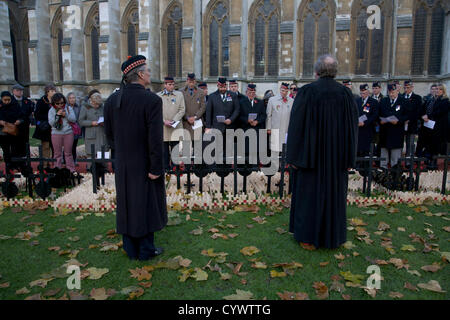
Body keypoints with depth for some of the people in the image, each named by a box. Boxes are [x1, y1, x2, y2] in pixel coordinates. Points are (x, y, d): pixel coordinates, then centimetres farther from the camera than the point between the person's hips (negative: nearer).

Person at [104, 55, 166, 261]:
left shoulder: (112, 100, 2)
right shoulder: (152, 99, -17)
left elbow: (109, 133, 8)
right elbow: (155, 138, -21)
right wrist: (156, 168, -16)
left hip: (122, 165, 6)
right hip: (144, 164, -5)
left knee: (126, 204, 15)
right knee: (146, 204, 8)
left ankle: (131, 249, 28)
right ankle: (146, 250, 21)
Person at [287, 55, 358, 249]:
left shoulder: (306, 92, -9)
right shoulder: (346, 94, 1)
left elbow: (296, 125, -11)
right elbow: (352, 127, 3)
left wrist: (294, 156, -5)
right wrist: (348, 158, 9)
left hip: (311, 151, -2)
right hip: (336, 153, 3)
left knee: (309, 191, 8)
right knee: (334, 192, 12)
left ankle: (307, 236, 17)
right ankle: (332, 237, 23)